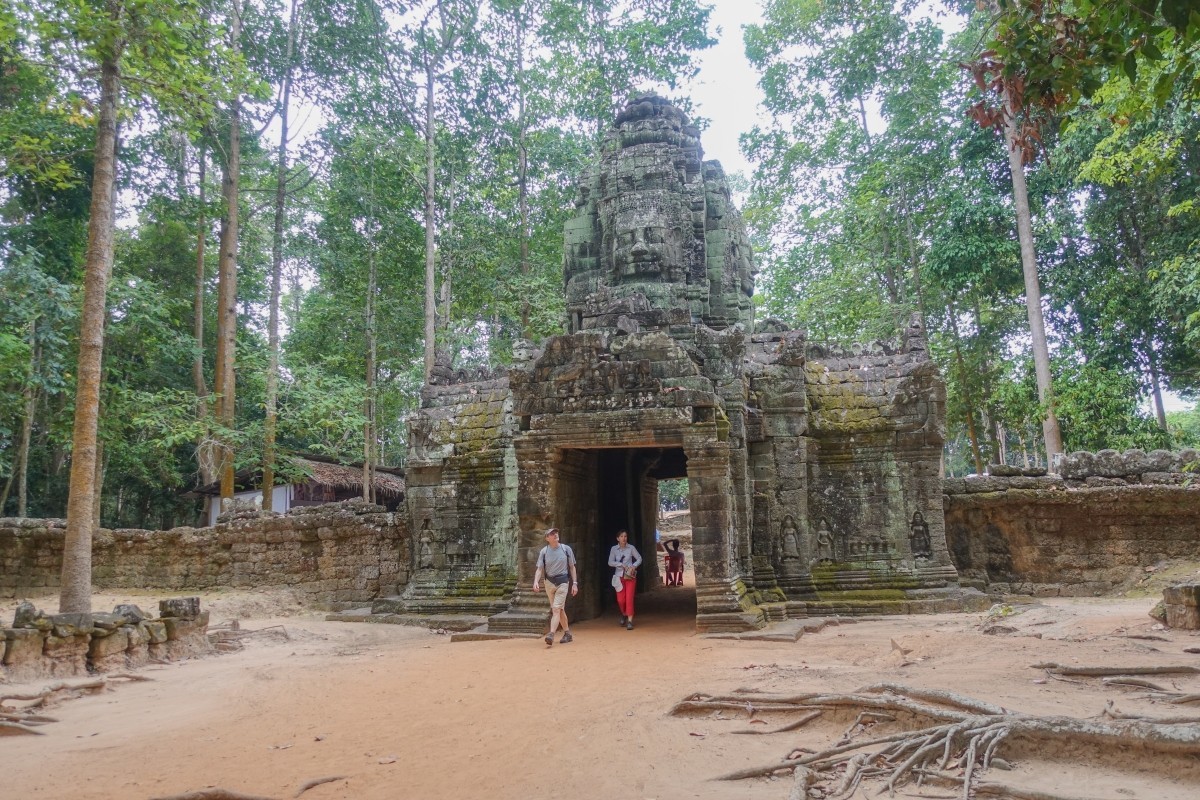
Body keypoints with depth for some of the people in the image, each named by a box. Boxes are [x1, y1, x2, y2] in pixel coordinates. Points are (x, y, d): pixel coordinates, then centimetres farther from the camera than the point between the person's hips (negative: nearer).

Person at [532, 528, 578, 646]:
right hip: (549, 582, 3)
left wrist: (574, 583, -1)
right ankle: (567, 634, 24)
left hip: (562, 582, -3)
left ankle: (551, 635, -22)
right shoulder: (544, 551, 0)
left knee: (556, 608, -14)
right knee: (560, 609, 12)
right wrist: (536, 581, -21)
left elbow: (572, 567, 4)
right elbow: (539, 569, -4)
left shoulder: (566, 549, -2)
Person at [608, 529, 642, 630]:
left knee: (629, 599, -7)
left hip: (630, 576, -1)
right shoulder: (614, 549, -1)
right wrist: (621, 564, -15)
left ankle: (630, 621, 0)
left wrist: (634, 566, -12)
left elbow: (639, 558, 4)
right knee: (620, 600, 1)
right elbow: (610, 562, -4)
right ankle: (624, 614, 32)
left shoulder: (631, 548, -3)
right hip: (619, 576, 1)